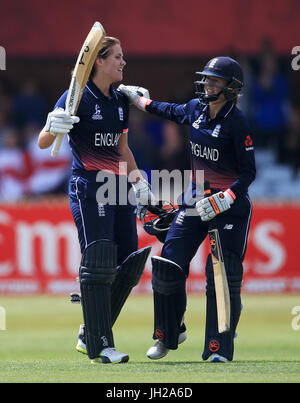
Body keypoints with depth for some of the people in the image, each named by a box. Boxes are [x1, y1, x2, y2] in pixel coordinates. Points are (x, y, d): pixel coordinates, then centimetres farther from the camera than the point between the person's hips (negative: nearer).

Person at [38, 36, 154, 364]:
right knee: (98, 263, -12)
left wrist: (138, 179, 16)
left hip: (119, 188, 8)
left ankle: (88, 336, 17)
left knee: (128, 264, 4)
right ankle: (99, 347, -10)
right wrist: (53, 128, -35)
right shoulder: (78, 98, -8)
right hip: (88, 187, -8)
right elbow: (43, 143, -14)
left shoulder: (120, 101, 15)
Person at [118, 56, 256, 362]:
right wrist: (139, 100, 29)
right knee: (167, 266, 0)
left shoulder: (237, 123, -16)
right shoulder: (195, 109, 2)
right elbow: (171, 112, 27)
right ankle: (169, 334, 19)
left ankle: (219, 349, -3)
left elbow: (248, 172, -15)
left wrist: (223, 199, -25)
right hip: (195, 200, 6)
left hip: (230, 204, -6)